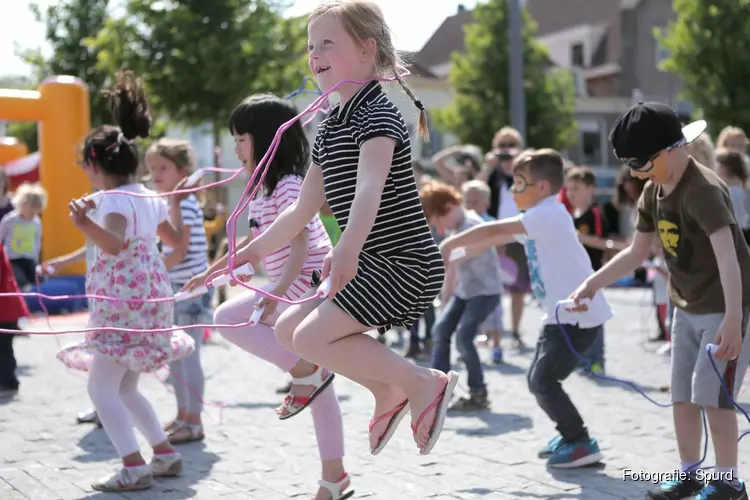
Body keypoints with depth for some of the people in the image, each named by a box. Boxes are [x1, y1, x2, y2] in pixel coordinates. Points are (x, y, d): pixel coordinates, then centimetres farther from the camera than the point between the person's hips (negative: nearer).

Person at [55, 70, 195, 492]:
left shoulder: (114, 201, -15)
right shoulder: (150, 198, 11)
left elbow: (116, 244, -32)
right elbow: (176, 238, 25)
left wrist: (86, 224, -45)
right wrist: (177, 203, 40)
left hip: (126, 303, -9)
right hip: (152, 298, 9)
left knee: (102, 386, -9)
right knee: (124, 387, 20)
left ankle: (134, 467, -16)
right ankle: (166, 453, 21)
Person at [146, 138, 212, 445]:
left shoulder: (184, 204, -15)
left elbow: (180, 252, -20)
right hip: (175, 288, 10)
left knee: (188, 355, -5)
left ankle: (194, 423, 1)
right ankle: (183, 416, 25)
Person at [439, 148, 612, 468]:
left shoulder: (548, 214, -18)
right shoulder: (537, 220, 13)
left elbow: (493, 231, -21)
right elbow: (496, 239, 14)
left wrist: (450, 243, -14)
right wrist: (456, 256, 5)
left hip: (580, 314, -10)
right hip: (560, 314, 10)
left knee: (543, 381, -9)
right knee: (538, 380, 14)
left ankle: (582, 444, -2)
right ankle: (570, 436, 26)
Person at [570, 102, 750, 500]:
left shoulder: (703, 189, -25)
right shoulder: (653, 190, 2)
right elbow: (636, 252, 14)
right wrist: (592, 283, 7)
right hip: (687, 309, 8)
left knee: (712, 395, -9)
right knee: (682, 397, 11)